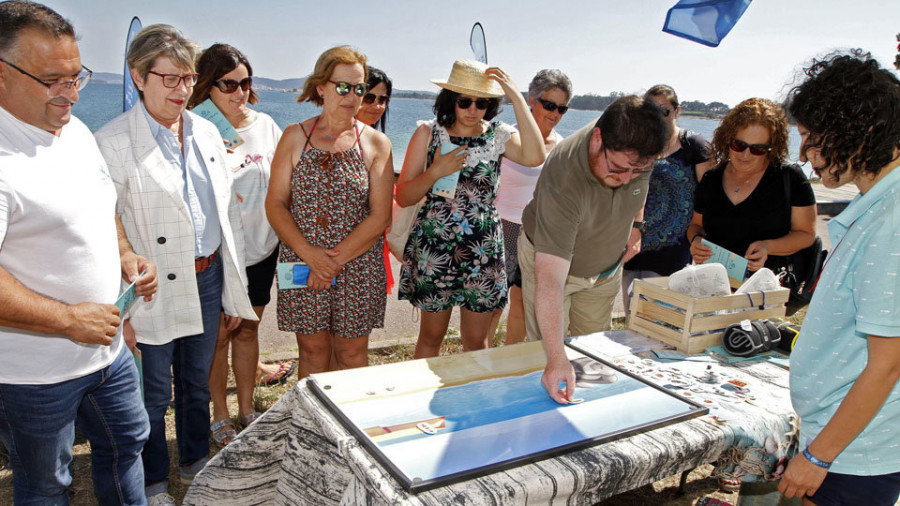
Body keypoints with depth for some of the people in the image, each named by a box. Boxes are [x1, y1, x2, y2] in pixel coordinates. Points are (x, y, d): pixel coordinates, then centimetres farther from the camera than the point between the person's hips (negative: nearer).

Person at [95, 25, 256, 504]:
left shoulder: (206, 132, 5)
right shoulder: (113, 141, -13)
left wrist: (234, 291, 11)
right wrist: (121, 309, -18)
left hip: (207, 278, 5)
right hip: (155, 290, -5)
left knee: (197, 380, 22)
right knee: (154, 392, 11)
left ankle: (195, 460, 44)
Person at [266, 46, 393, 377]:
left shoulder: (376, 143, 1)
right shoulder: (295, 137, 3)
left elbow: (380, 216, -5)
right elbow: (275, 204, -1)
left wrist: (337, 259, -13)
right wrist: (310, 254, -15)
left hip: (358, 267, 0)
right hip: (300, 262, 1)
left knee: (352, 353, 9)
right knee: (312, 350, 10)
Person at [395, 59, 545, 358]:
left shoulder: (499, 136, 1)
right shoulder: (429, 133, 1)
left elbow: (534, 157, -22)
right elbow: (403, 197, 0)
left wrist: (516, 97, -20)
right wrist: (436, 171, -16)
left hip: (483, 250, 1)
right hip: (435, 247, 0)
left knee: (477, 341, 11)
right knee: (431, 336, 11)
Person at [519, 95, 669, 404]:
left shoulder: (637, 146, -26)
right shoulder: (563, 183, -43)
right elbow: (550, 279, -49)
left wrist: (634, 226, 5)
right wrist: (556, 358, -55)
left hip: (607, 266, 5)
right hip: (551, 260, -5)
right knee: (544, 351, -2)